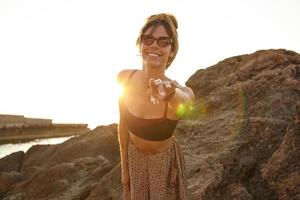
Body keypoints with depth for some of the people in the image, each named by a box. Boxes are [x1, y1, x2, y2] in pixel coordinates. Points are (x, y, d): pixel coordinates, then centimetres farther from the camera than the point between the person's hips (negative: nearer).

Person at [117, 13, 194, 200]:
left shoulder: (181, 93, -31)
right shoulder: (124, 78, -20)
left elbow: (183, 100, -57)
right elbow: (123, 123, -7)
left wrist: (169, 95, -80)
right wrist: (124, 165, 1)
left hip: (163, 161, -3)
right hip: (133, 156, 3)